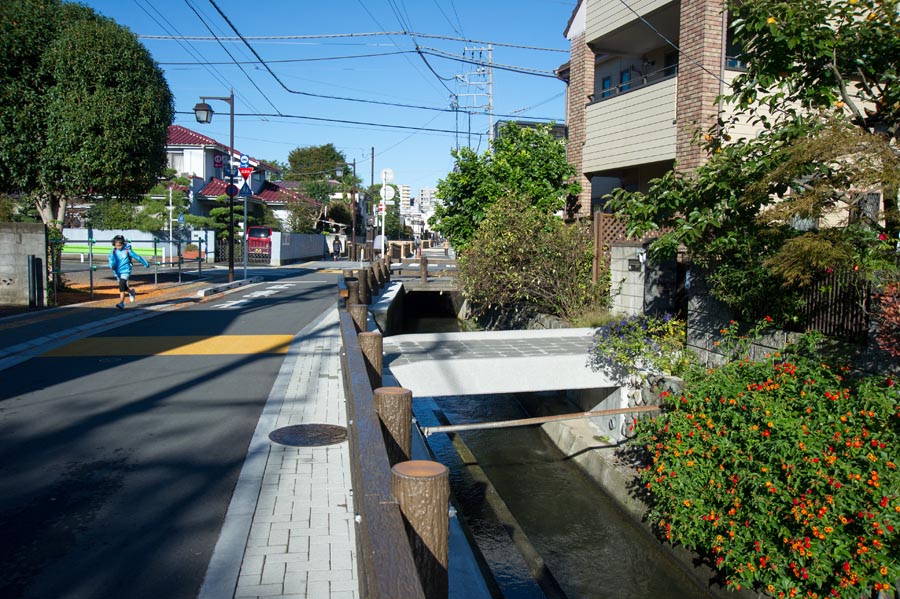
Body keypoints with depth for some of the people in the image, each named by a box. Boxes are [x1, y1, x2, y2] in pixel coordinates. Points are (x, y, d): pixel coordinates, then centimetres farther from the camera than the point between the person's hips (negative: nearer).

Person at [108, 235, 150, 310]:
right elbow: (111, 261, -3)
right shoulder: (113, 252, 0)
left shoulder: (127, 251, -9)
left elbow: (137, 257, 0)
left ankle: (121, 303, -15)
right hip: (117, 272, 5)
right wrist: (112, 266, -27)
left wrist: (146, 263, 9)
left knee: (122, 287, -17)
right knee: (124, 287, 18)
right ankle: (131, 291, 50)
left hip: (125, 271, -5)